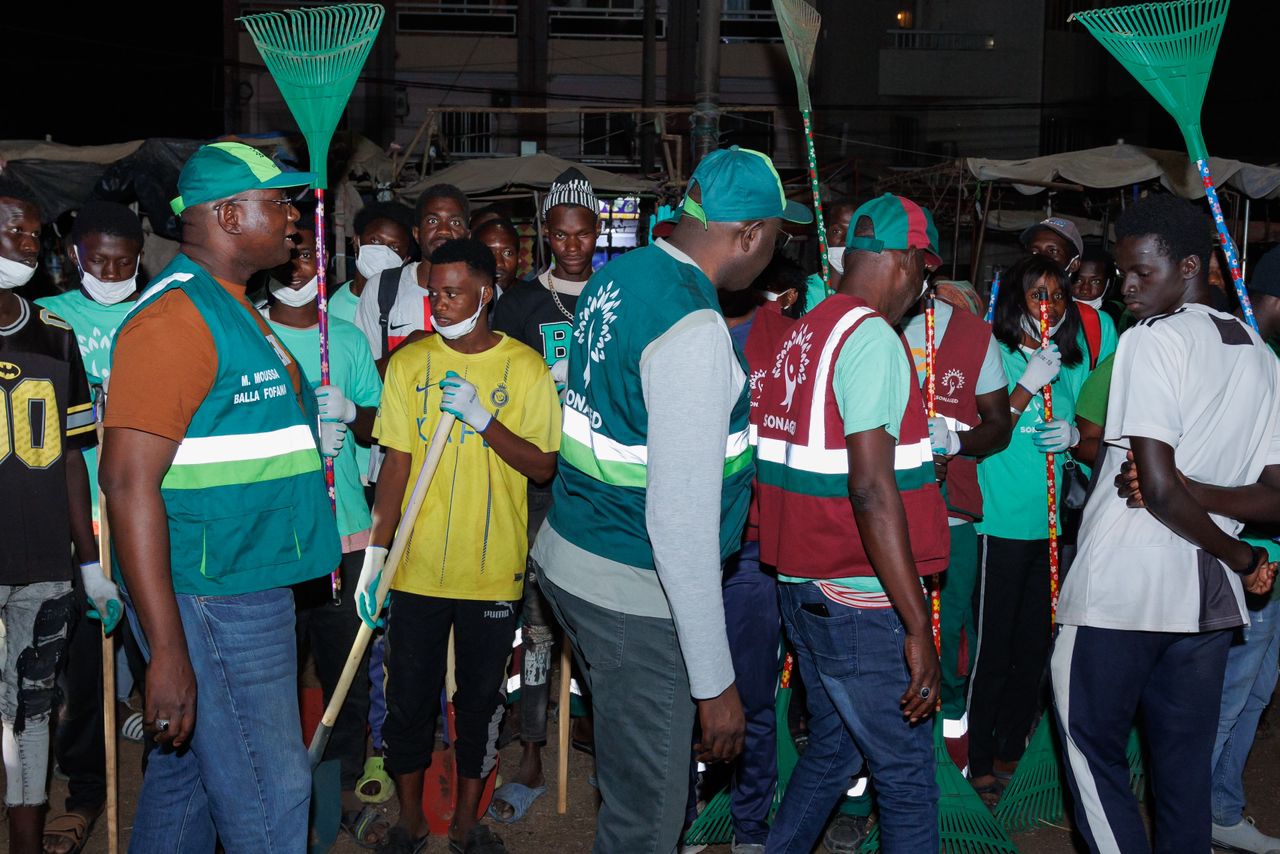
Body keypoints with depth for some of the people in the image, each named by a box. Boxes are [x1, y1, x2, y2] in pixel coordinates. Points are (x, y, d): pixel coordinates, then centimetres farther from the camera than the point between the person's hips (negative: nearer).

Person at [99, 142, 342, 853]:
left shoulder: (230, 307, 16)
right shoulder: (176, 315, -17)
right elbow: (129, 480, -24)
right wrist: (168, 650, -26)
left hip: (246, 587, 10)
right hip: (212, 602, -10)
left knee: (186, 773, 19)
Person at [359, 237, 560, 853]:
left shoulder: (526, 368, -3)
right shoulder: (409, 362, 1)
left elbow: (544, 466, -7)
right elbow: (397, 463, 1)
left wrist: (482, 418, -20)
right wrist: (375, 552, -5)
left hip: (493, 571, -1)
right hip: (418, 567, 1)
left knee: (481, 700, 11)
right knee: (409, 699, 9)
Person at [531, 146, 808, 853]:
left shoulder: (614, 275, 4)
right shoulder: (695, 330, -24)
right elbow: (680, 520, -27)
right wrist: (715, 682, -21)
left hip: (567, 555, 9)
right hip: (634, 591, -9)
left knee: (627, 776, 26)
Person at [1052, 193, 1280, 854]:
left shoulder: (1150, 339, -12)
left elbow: (1157, 488, -20)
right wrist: (1189, 489, -6)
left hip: (1119, 591, -7)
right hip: (1207, 600, 7)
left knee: (1092, 748, 7)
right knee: (1185, 763, 14)